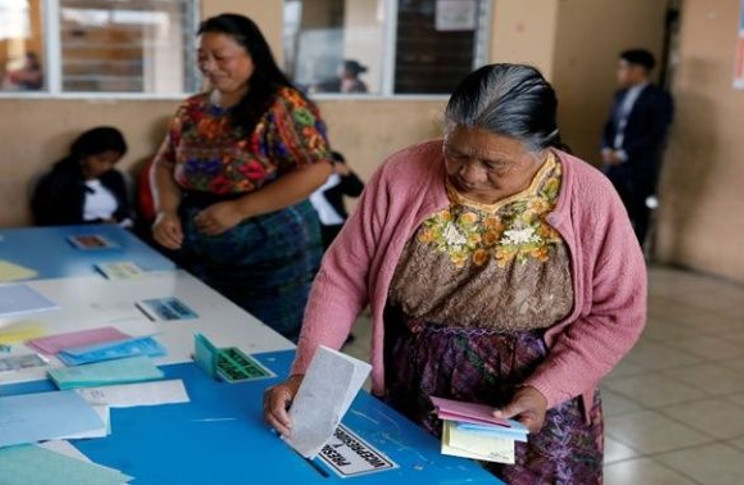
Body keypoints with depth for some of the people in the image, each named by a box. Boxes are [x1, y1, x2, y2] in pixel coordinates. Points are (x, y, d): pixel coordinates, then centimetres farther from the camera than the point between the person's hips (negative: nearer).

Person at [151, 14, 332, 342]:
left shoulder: (282, 106, -13)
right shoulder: (193, 110, 8)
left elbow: (316, 170, -20)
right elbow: (165, 163, 15)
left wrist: (239, 209, -21)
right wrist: (167, 211, -6)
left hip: (271, 252, -6)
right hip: (200, 253, 6)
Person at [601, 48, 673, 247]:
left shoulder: (659, 98, -6)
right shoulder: (621, 95, 17)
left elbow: (656, 136, -14)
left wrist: (624, 154, -18)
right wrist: (607, 149, -4)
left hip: (640, 168, -6)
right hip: (613, 166, 6)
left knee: (638, 215, 4)